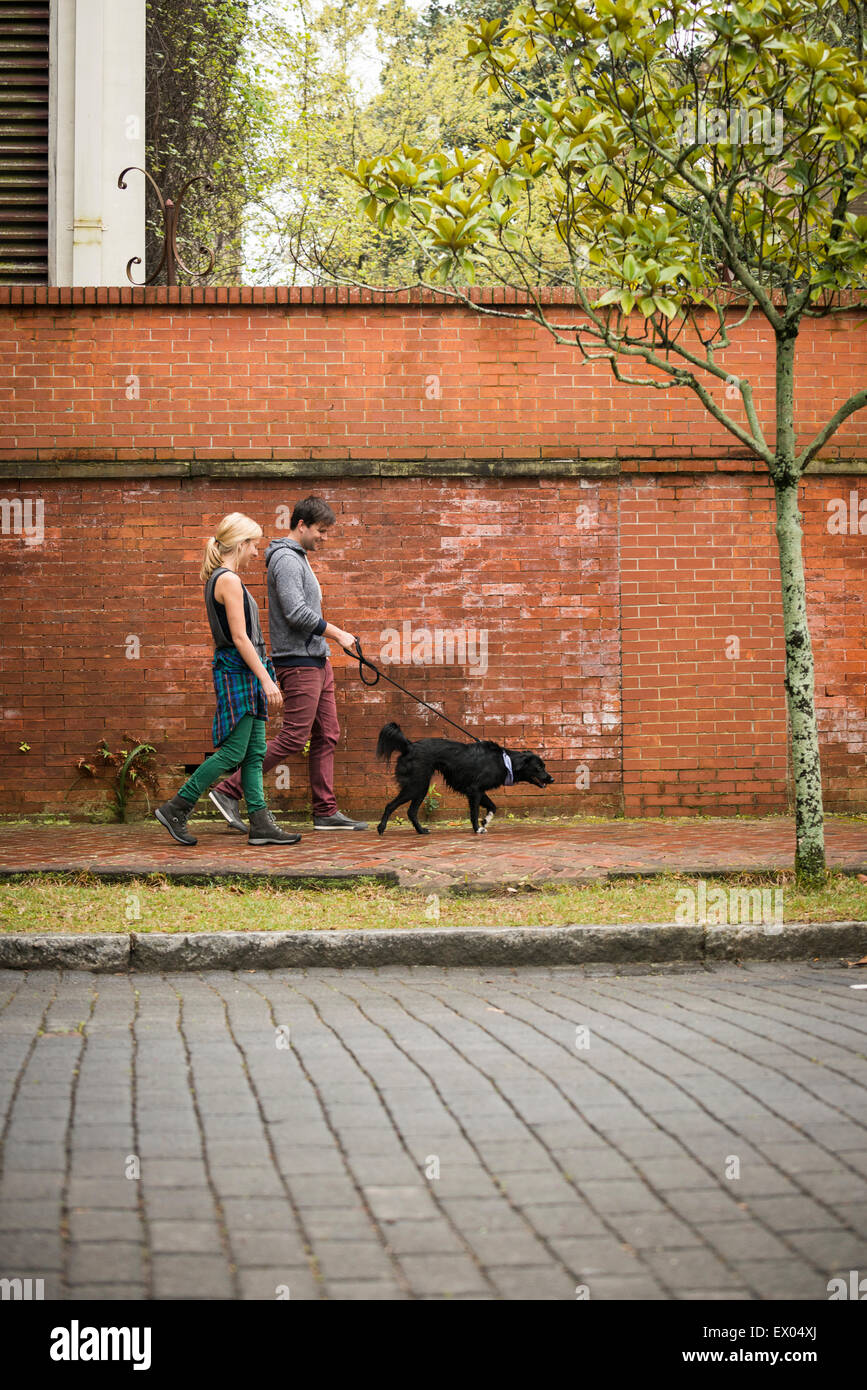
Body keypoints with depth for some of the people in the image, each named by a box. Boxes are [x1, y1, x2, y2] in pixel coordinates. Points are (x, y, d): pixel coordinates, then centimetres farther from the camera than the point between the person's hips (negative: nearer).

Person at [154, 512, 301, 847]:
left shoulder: (217, 579, 16)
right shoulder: (229, 580, -14)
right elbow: (239, 637, -19)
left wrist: (264, 678, 21)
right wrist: (266, 679, -19)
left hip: (244, 674, 10)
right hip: (238, 671, -10)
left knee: (254, 753, 6)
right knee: (233, 752, -8)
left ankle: (261, 824, 4)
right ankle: (175, 809, -2)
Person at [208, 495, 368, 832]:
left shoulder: (299, 558, 19)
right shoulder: (286, 559, -14)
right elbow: (297, 614, -23)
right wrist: (338, 633, -15)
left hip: (316, 660, 10)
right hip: (299, 663, -10)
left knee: (327, 735, 8)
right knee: (293, 737, -11)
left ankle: (326, 811, 10)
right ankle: (229, 791, -7)